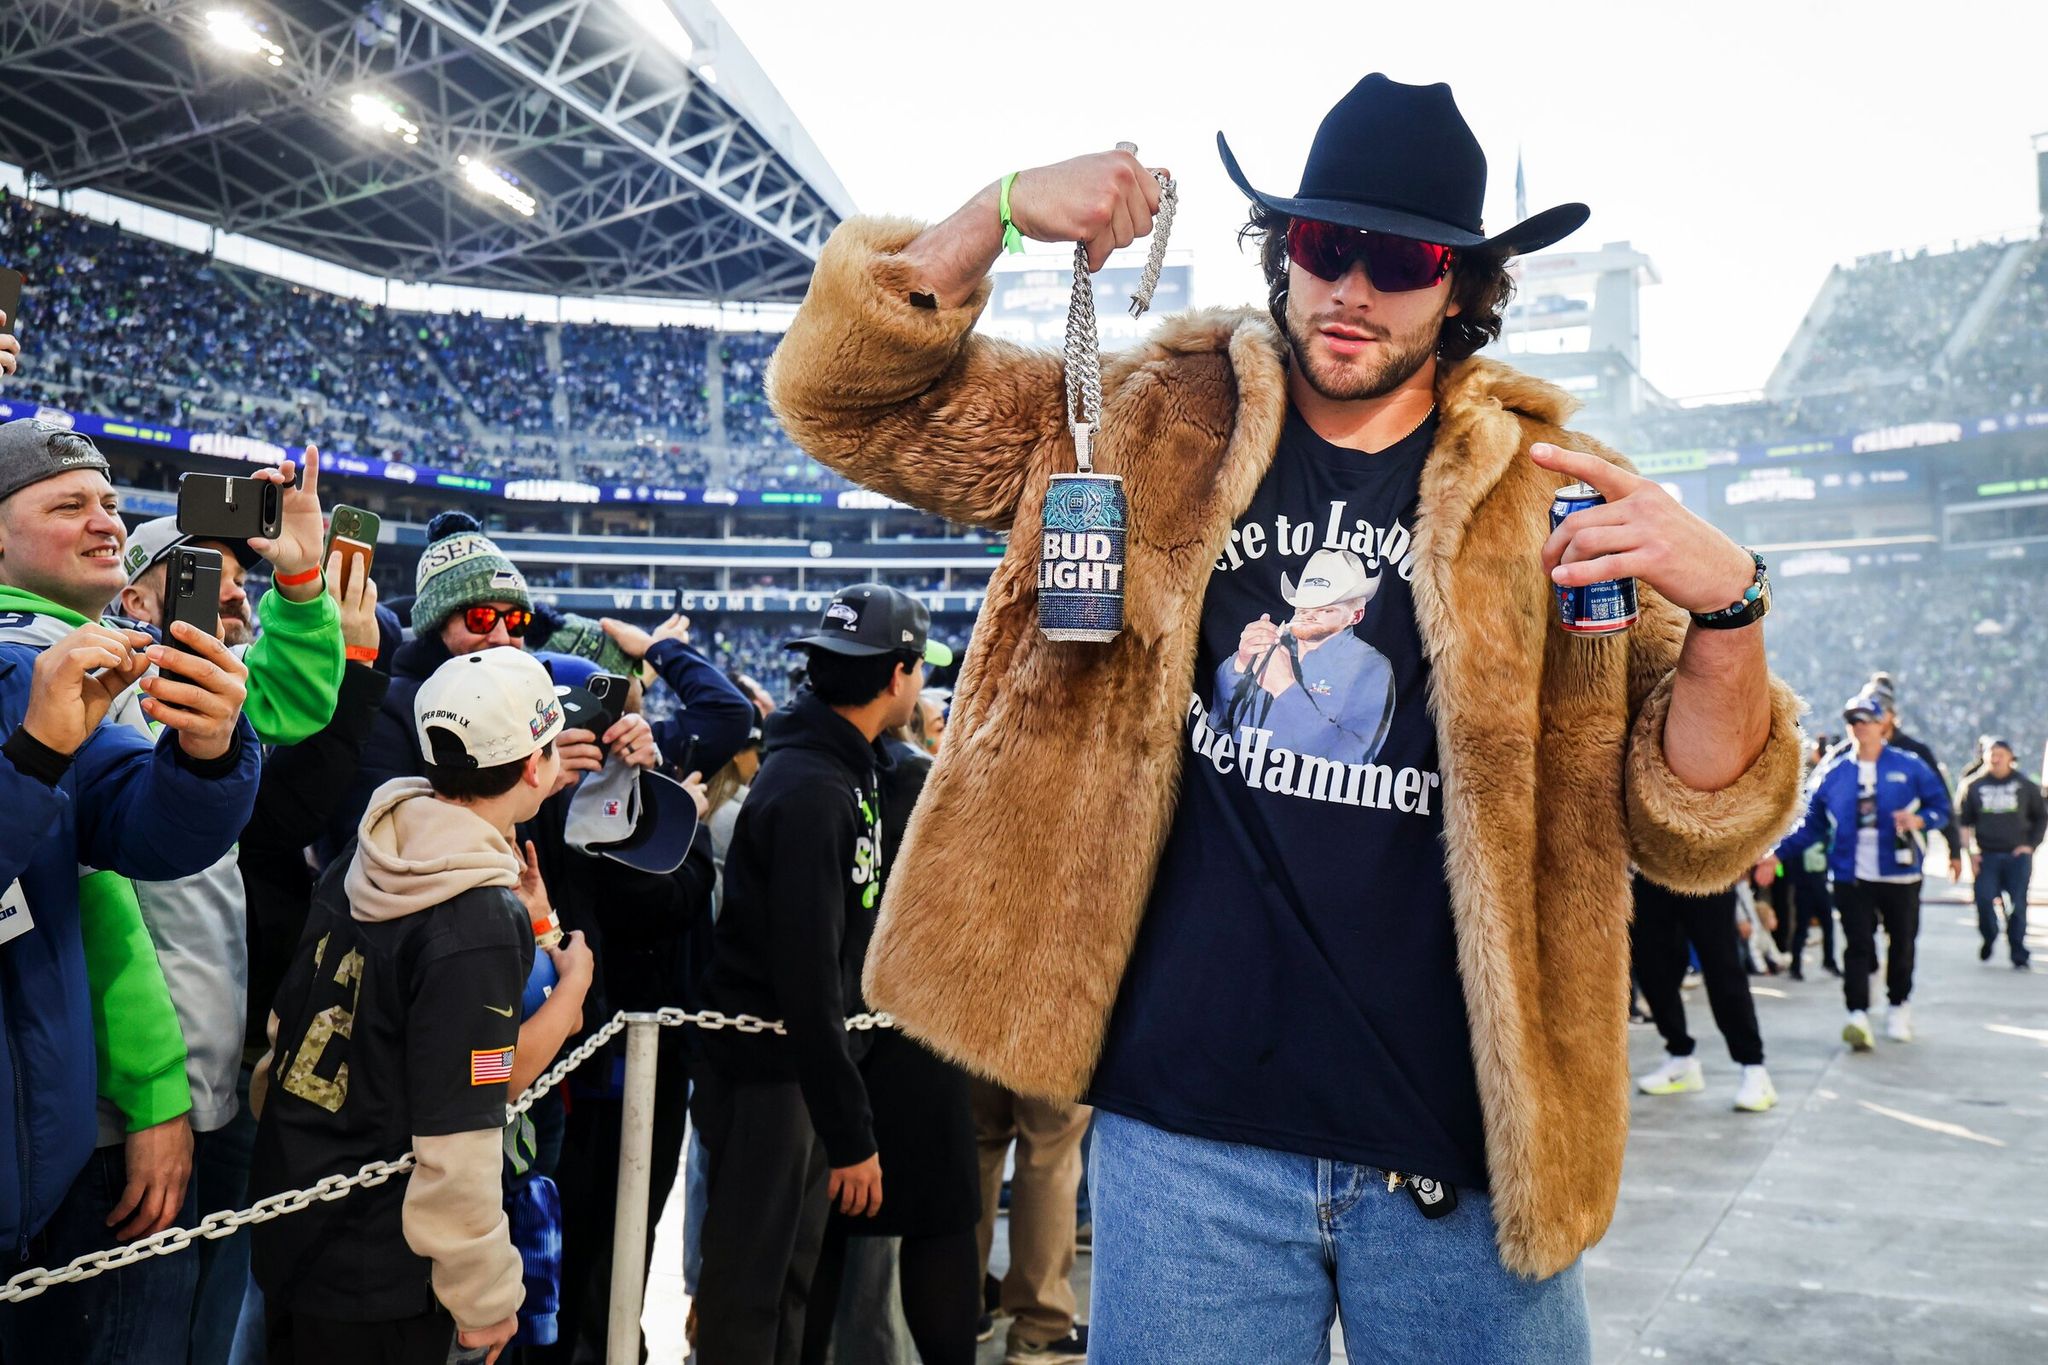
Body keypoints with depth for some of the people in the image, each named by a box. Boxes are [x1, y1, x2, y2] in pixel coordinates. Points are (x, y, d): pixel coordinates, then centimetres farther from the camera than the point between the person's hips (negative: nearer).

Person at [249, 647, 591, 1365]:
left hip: (283, 1237, 7)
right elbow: (459, 1147, -24)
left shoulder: (356, 867, -2)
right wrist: (485, 1299, -13)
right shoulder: (483, 926, -26)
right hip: (376, 1285, -7)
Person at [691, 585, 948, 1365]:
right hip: (769, 1077, -9)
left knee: (790, 1279, 19)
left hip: (804, 1070, 9)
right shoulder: (811, 792, -23)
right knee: (748, 1298, 4)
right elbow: (807, 981, -25)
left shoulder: (845, 771, 7)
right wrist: (851, 1134, -22)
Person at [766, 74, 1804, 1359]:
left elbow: (1693, 835, 1)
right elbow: (850, 396, 6)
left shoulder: (1553, 494, 2)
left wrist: (1725, 605, -19)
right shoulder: (1153, 430, 4)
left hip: (1467, 1150, 1)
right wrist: (1000, 211, -10)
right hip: (1186, 1130, 0)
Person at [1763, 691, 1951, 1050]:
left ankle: (1899, 1007, 34)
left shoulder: (1909, 767, -1)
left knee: (1901, 943, 14)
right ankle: (1859, 1016, -14)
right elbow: (1810, 823, 6)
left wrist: (1920, 820, -19)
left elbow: (1940, 805, 3)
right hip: (1852, 876, 0)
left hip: (1900, 874, 0)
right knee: (1858, 945, -8)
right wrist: (1778, 855, 0)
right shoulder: (1834, 773, 3)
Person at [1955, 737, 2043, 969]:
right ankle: (1989, 939, 19)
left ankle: (2019, 957, 6)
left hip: (2018, 855, 0)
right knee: (1984, 900, -9)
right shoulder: (1974, 785, 4)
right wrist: (1969, 850, -1)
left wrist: (2030, 845, 2)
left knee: (2018, 906, -3)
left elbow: (2041, 817, 13)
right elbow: (1962, 821, 8)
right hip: (1986, 855, 0)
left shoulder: (2025, 785, 4)